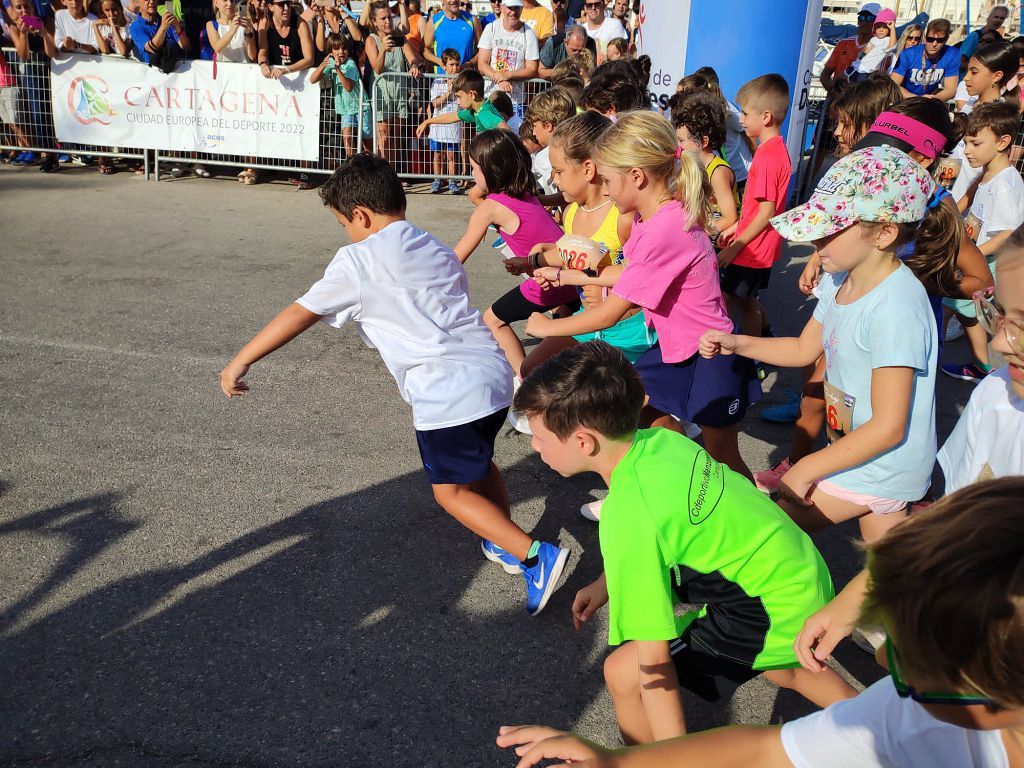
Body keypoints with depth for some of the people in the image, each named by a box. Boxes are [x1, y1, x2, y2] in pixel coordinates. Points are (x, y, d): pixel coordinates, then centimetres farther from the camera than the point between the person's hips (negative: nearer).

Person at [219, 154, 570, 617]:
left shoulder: (356, 261, -3)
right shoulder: (436, 248, 17)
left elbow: (300, 315, -2)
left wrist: (240, 362, 5)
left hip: (446, 392, -8)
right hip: (493, 371, 8)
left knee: (451, 491, 8)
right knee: (479, 463, 30)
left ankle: (536, 556, -2)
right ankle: (506, 544, 39)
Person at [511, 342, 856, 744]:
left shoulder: (628, 516, -31)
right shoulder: (659, 440, -9)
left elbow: (654, 660, -28)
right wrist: (604, 584, 9)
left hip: (774, 610, -9)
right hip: (807, 576, 9)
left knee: (623, 673, -6)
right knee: (776, 667, 39)